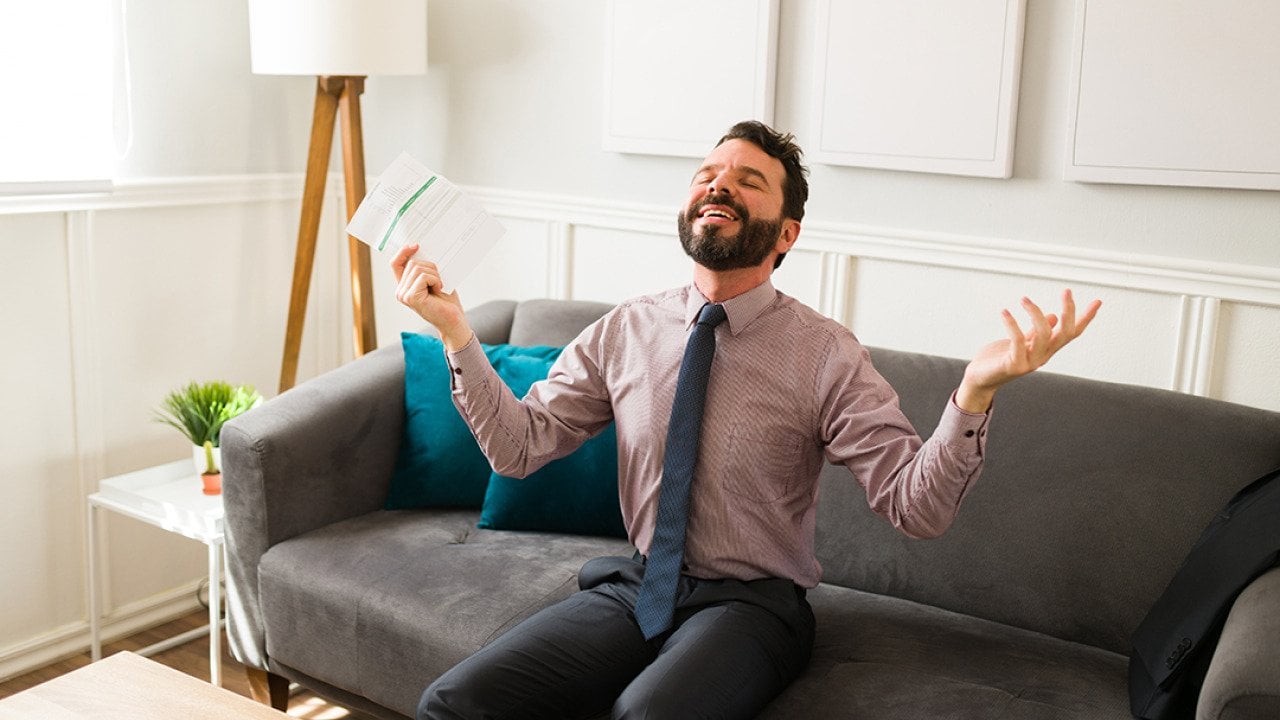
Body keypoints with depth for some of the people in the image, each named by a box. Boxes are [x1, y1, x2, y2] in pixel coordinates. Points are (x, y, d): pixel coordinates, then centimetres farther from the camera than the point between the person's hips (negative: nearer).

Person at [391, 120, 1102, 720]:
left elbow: (916, 507, -16)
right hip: (634, 584, 4)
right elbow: (518, 445, 0)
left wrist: (976, 389, -33)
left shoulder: (825, 354, -9)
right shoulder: (624, 331, 2)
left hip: (749, 603, -3)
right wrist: (455, 329, -11)